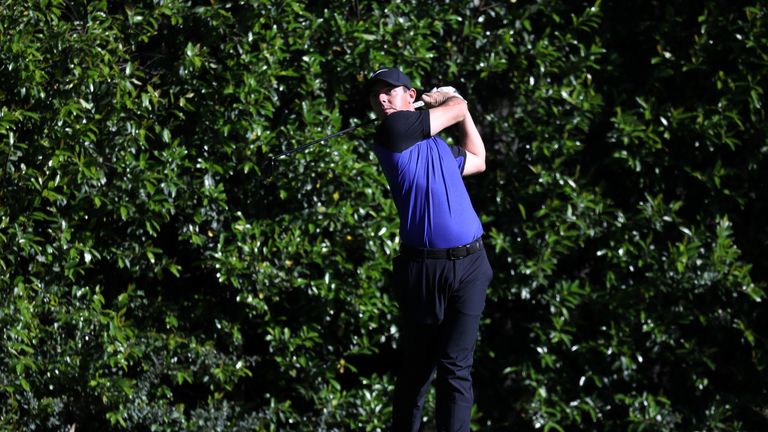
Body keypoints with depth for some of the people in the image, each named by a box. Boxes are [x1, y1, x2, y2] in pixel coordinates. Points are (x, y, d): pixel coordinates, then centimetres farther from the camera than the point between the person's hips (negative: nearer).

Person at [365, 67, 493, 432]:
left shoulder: (439, 147, 18)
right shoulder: (392, 131, -3)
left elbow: (478, 161, 38)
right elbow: (457, 109, 4)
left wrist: (461, 107, 33)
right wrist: (452, 101, 26)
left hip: (470, 265, 4)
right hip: (422, 267, -4)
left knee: (455, 367, -4)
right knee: (416, 367, 6)